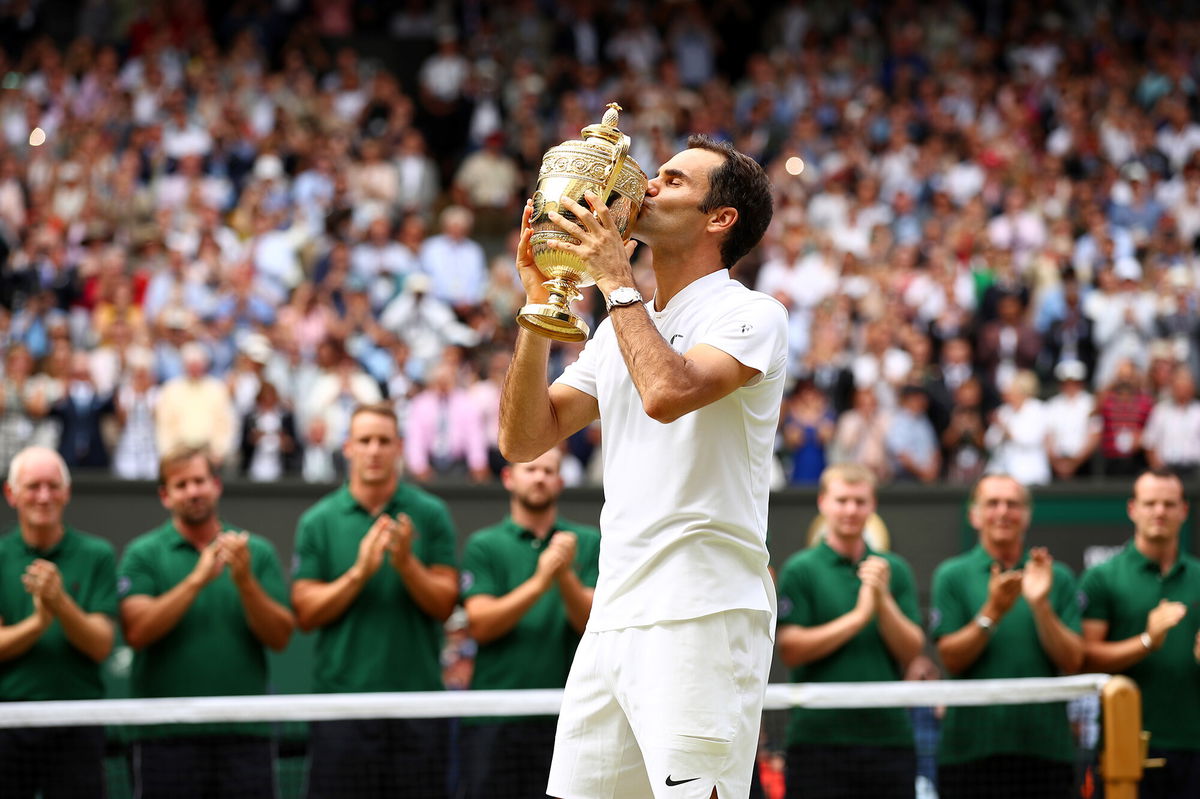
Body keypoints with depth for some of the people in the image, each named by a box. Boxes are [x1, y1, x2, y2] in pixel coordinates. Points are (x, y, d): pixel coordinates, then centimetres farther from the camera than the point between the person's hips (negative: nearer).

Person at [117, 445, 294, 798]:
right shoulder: (143, 554, 5)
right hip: (167, 738, -2)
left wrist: (244, 581, -13)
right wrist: (197, 579, -16)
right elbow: (136, 632, -10)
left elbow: (280, 637, 2)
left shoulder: (257, 551, 11)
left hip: (244, 733, 2)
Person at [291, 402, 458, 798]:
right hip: (341, 693, 0)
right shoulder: (318, 521, 6)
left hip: (417, 693, 0)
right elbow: (306, 613, 0)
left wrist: (406, 563, -16)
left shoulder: (430, 515, 6)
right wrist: (359, 573, -13)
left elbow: (444, 604, 1)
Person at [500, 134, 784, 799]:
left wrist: (615, 278, -11)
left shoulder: (750, 315, -3)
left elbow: (668, 392, -23)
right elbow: (523, 440, 13)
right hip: (613, 616, 7)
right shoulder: (620, 327, 20)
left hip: (702, 619, -7)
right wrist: (539, 308, 4)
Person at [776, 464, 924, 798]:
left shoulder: (895, 570, 12)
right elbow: (791, 650, -9)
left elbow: (911, 652, 5)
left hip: (889, 733, 3)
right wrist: (859, 615, -12)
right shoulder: (800, 570, 2)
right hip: (819, 736, -3)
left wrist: (883, 601, -10)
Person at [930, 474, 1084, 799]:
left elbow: (1072, 662, 2)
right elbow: (951, 659, -3)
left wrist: (1040, 605, -10)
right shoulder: (952, 575, 6)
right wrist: (993, 611, -15)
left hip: (1044, 745, 1)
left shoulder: (1057, 577, 11)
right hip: (972, 745, -1)